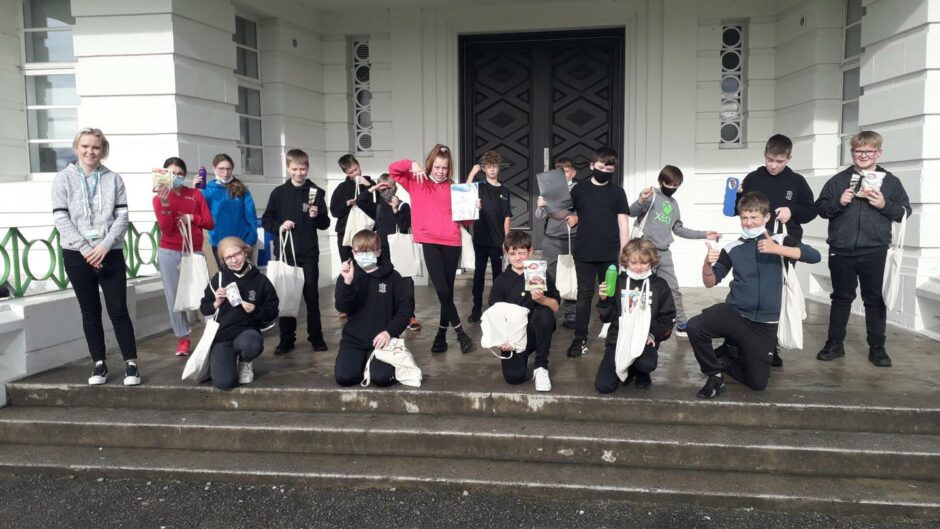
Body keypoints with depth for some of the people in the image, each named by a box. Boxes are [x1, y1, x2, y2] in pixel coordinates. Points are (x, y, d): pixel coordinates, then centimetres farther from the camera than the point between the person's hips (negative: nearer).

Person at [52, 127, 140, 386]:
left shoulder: (113, 179, 4)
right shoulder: (63, 178, 3)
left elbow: (122, 217, -1)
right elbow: (61, 218, -4)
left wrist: (105, 245, -14)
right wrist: (86, 249, -14)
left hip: (110, 253, 0)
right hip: (77, 254, 1)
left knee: (118, 309, -2)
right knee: (90, 311, 7)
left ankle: (131, 363, 4)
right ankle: (99, 364, 15)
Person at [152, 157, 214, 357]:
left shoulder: (196, 194, 7)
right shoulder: (160, 198, 2)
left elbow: (210, 223, 5)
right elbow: (166, 230, -9)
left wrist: (192, 218, -12)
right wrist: (165, 204, -20)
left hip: (194, 251, 0)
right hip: (169, 253, 0)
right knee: (174, 296, 1)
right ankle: (183, 339, 9)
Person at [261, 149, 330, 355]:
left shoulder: (316, 192, 1)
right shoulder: (279, 193, 2)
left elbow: (325, 224, 2)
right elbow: (266, 220, 5)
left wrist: (317, 216, -18)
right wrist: (279, 226, -13)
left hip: (308, 253, -1)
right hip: (284, 252, 1)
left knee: (312, 295, 6)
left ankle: (316, 336, 16)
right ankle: (286, 338, 15)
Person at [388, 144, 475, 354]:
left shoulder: (452, 188, 8)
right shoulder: (417, 183, 8)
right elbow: (393, 169, 3)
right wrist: (412, 165, -11)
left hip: (451, 242, 1)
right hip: (430, 242, -1)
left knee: (447, 290, 7)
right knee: (442, 290, -10)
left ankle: (441, 335, 21)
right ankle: (460, 333, 4)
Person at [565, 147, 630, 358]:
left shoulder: (617, 192, 4)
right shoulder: (579, 190, 4)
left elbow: (623, 223, 3)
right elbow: (568, 216, 10)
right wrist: (572, 219, -15)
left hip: (610, 254, 0)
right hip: (584, 253, 0)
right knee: (585, 295, 4)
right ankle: (580, 339, 7)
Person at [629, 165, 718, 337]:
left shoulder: (674, 204, 15)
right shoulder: (652, 196, -5)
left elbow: (679, 230, 21)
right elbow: (632, 212, -16)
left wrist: (704, 234, 19)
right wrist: (641, 201, -37)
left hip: (664, 253, 6)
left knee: (673, 289, 7)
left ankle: (681, 323, 14)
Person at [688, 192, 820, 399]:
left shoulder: (780, 241, 2)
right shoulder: (732, 248, 4)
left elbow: (814, 256, -14)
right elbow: (710, 282, 1)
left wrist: (777, 249, -24)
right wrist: (708, 263, -21)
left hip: (764, 323, 0)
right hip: (734, 313, 0)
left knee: (758, 382, 2)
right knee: (695, 326, -31)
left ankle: (727, 358, 32)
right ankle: (715, 374, -6)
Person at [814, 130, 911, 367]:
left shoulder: (890, 181, 4)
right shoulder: (838, 180, 4)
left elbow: (905, 210, 5)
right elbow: (820, 208, 5)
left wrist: (885, 205, -13)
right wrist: (838, 202, -13)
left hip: (875, 253, 0)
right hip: (841, 251, 1)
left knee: (875, 300, 7)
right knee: (841, 298, 11)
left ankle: (877, 347, 17)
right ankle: (835, 343, 20)